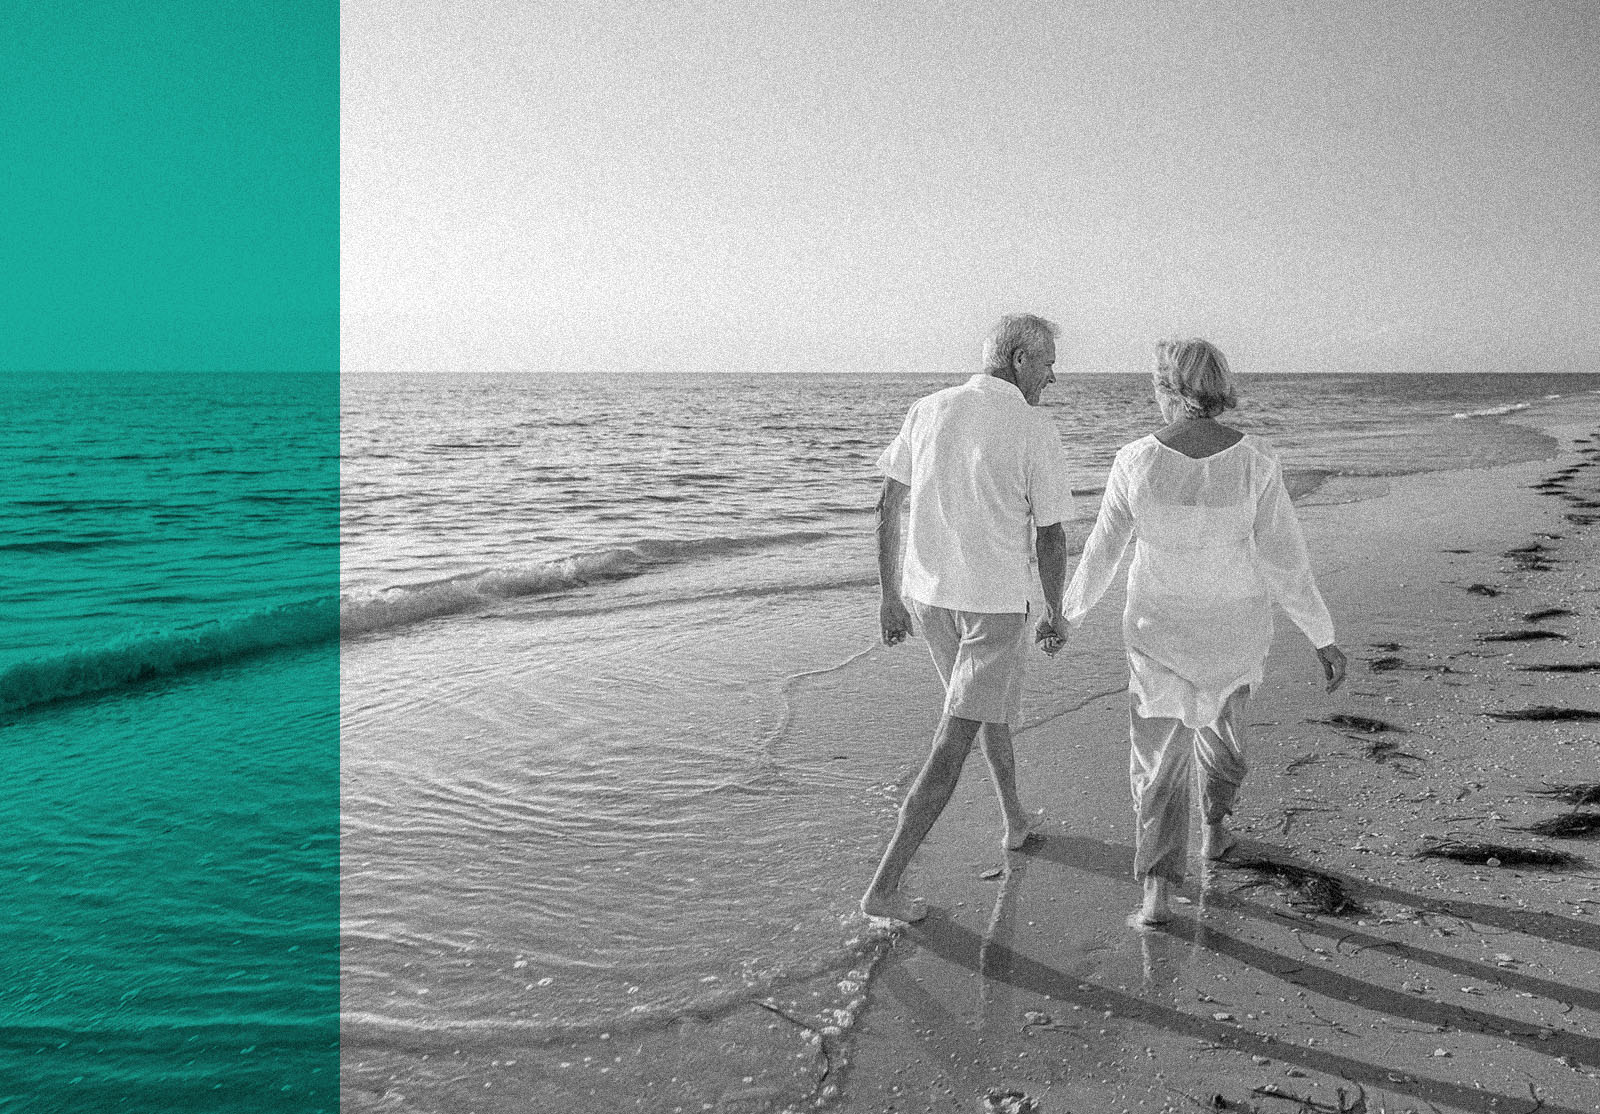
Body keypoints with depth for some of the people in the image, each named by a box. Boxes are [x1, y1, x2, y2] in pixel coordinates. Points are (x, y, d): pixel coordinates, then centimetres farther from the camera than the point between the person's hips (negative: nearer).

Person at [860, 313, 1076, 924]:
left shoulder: (928, 410, 0)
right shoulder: (1036, 432, -14)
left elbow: (888, 505, 1)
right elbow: (1050, 537, -9)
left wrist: (888, 595, 8)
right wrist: (1056, 614, 7)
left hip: (928, 595, 6)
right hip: (995, 604, -6)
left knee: (990, 702, 30)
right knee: (952, 747, -2)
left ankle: (1016, 820, 46)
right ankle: (884, 887, -3)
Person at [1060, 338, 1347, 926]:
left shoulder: (1135, 461, -19)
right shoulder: (1255, 460, -19)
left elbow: (1102, 552, -8)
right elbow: (1284, 560, -17)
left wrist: (1072, 611, 10)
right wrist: (1324, 639, -7)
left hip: (1162, 623, -1)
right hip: (1235, 621, 1)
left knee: (1160, 753, 10)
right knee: (1222, 713, 32)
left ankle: (1157, 889, -2)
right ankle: (1214, 827, 46)